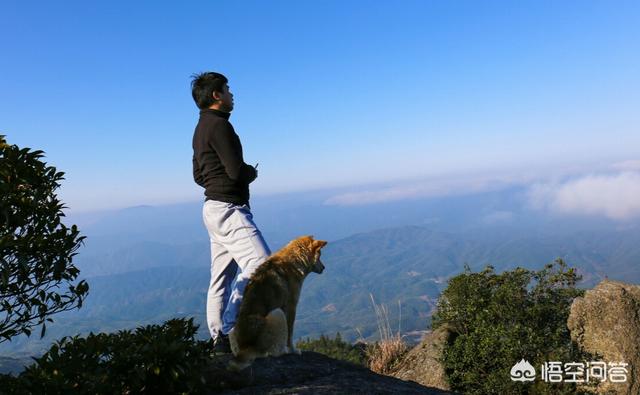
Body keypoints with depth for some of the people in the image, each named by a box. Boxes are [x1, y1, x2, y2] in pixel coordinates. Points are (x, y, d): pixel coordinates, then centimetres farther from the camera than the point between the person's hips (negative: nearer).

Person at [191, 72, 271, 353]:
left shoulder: (201, 128, 20)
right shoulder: (219, 125, -12)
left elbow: (198, 176, 25)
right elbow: (237, 170, -19)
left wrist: (243, 174, 15)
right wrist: (253, 172, 4)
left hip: (214, 207, 10)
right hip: (229, 208, -10)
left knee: (222, 277, 10)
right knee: (260, 263, -15)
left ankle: (219, 339, 16)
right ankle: (229, 332, -14)